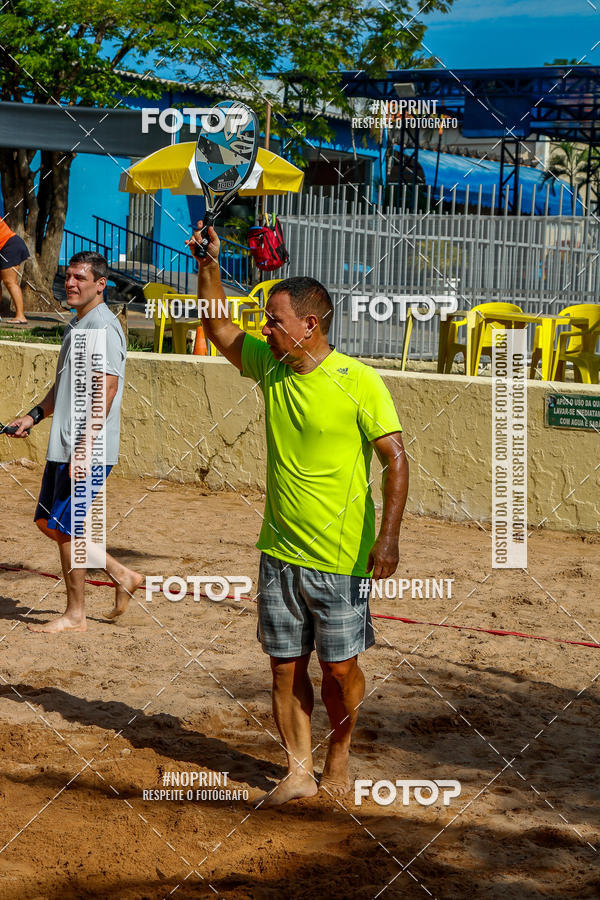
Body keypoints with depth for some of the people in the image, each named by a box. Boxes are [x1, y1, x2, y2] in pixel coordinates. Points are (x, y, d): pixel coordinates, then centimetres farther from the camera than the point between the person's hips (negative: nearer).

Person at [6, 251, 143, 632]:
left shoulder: (103, 326, -15)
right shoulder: (76, 325, 16)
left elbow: (106, 390, -21)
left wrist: (84, 448, -25)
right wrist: (34, 416, 18)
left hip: (88, 452, -10)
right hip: (63, 446, 10)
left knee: (66, 527, -4)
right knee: (48, 522, 13)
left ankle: (75, 615, 9)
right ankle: (122, 575, 23)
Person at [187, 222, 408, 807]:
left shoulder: (360, 383, -13)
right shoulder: (269, 365, 4)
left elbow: (396, 459, -13)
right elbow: (218, 330, 17)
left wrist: (388, 536, -22)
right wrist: (208, 266, 3)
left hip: (340, 559, -5)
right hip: (278, 553, 5)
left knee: (340, 670, 5)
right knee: (286, 668, 8)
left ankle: (339, 756, 28)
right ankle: (298, 773, 18)